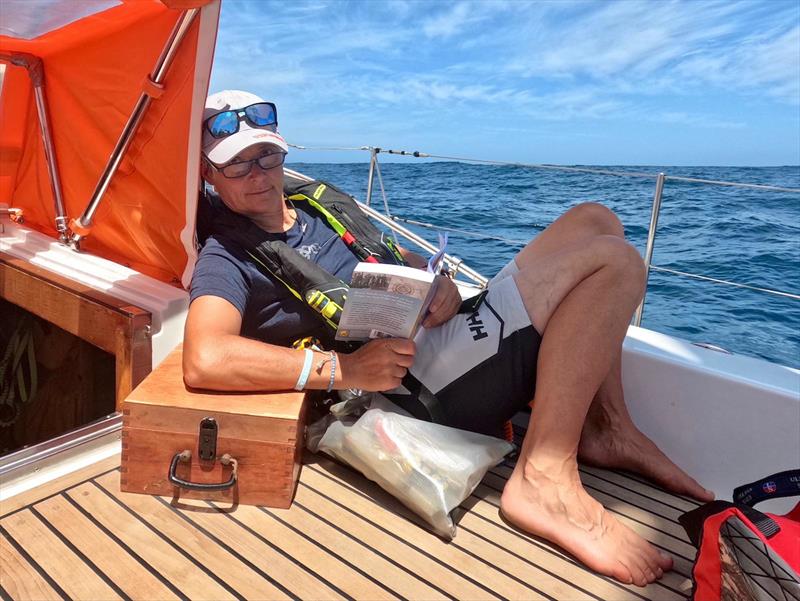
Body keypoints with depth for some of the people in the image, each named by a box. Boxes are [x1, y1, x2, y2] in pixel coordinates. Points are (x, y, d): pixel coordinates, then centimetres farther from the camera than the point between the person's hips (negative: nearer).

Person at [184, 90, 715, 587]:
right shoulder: (228, 258, -3)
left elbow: (408, 262, 21)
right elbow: (205, 362, -23)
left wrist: (440, 286, -3)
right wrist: (345, 369, -25)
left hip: (442, 335, 9)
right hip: (415, 375, -9)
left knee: (594, 219, 8)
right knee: (612, 259, -15)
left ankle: (606, 427, 5)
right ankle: (544, 478, -23)